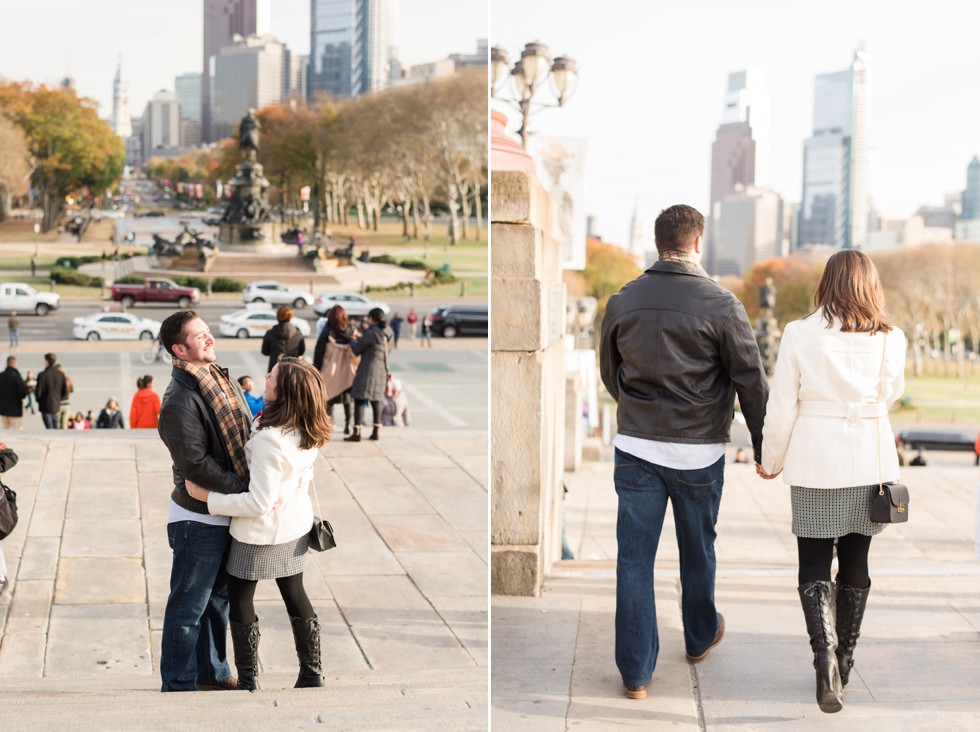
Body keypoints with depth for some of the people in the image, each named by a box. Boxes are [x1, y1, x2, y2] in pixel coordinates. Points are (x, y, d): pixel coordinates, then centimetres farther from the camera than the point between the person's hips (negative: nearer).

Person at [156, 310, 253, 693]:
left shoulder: (225, 382, 8)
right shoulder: (180, 400, -21)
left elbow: (246, 435, 14)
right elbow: (195, 463, -25)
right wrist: (243, 490, -22)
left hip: (228, 513, 9)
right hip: (199, 519, -9)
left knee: (218, 596, 22)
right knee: (189, 606, 3)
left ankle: (211, 672, 37)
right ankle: (178, 684, 15)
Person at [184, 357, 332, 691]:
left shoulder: (269, 439, -32)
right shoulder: (310, 433, -9)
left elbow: (259, 503, -29)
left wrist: (208, 497, -22)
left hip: (262, 531, -7)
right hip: (296, 523, 7)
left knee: (240, 597, 12)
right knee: (295, 593, 20)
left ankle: (248, 681, 21)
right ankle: (312, 673, 27)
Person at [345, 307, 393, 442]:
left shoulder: (370, 333, -17)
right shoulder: (386, 332, 5)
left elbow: (356, 350, -8)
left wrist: (353, 340, 14)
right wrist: (360, 337, 22)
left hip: (367, 370, -8)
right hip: (381, 370, 8)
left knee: (359, 400, -3)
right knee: (376, 400, 15)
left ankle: (356, 432, -5)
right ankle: (377, 431, 17)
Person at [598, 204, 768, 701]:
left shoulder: (622, 301, -1)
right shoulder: (720, 305, -12)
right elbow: (751, 383, -7)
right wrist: (762, 448, 4)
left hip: (635, 448, 2)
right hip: (698, 453, -2)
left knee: (634, 557, 5)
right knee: (698, 551, 19)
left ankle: (636, 671, 7)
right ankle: (700, 637, 41)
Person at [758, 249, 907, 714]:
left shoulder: (800, 335, -9)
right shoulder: (889, 340, -5)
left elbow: (781, 408, -5)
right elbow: (891, 394, 11)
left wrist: (771, 461, 8)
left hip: (815, 466, -2)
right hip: (870, 463, 2)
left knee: (814, 565, 4)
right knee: (855, 562, 14)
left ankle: (825, 655, -16)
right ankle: (844, 663, 23)